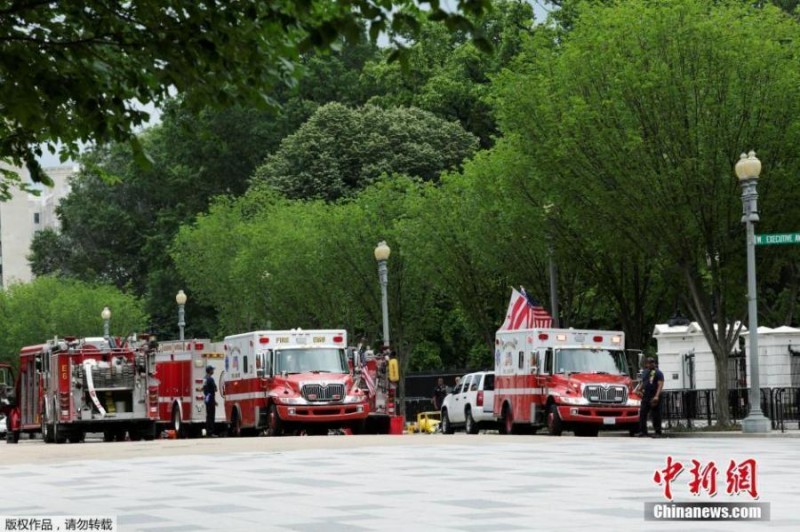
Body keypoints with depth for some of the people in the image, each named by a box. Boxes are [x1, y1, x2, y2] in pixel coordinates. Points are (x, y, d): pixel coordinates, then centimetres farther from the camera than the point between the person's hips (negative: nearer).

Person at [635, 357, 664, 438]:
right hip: (645, 396, 7)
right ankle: (643, 432, 7)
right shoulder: (645, 372, 17)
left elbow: (660, 385, -12)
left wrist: (657, 396, -23)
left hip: (654, 397, -7)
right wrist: (639, 389, 10)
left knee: (656, 415, -3)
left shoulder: (658, 373, -4)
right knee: (642, 414, 2)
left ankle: (657, 432, 2)